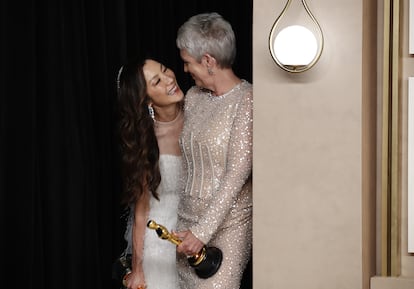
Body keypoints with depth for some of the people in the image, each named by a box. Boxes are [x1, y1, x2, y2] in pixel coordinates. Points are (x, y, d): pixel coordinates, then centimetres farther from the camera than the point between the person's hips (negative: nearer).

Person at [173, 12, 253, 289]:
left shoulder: (246, 100, -12)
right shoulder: (194, 96, 9)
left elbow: (237, 174, -17)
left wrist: (202, 231, -19)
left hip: (226, 224, -6)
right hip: (188, 219, 6)